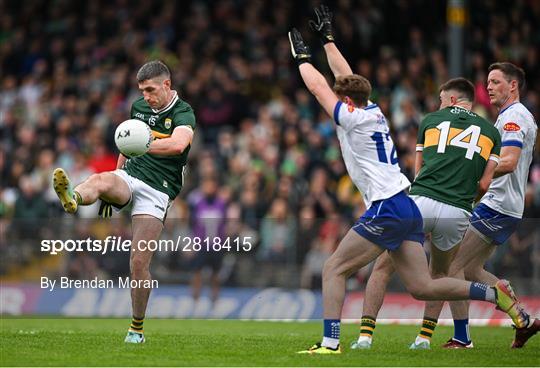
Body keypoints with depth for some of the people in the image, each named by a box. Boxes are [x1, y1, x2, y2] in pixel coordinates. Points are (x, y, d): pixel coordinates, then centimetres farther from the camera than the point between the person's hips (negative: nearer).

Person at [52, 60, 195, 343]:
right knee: (99, 181, -33)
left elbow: (178, 144, -31)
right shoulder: (138, 106, 12)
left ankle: (137, 327, 8)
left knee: (139, 262, -9)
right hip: (130, 174, 4)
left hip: (157, 190, -4)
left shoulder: (183, 114, -8)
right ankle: (71, 198, -69)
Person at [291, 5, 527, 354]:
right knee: (422, 286, 6)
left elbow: (318, 87, 0)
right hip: (407, 208, 9)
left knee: (334, 269, -3)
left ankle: (330, 342, -10)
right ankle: (496, 294, 0)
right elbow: (345, 77, 28)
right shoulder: (373, 111, 16)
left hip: (387, 209, -9)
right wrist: (327, 38, 34)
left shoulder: (353, 118, -7)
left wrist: (302, 56, 15)